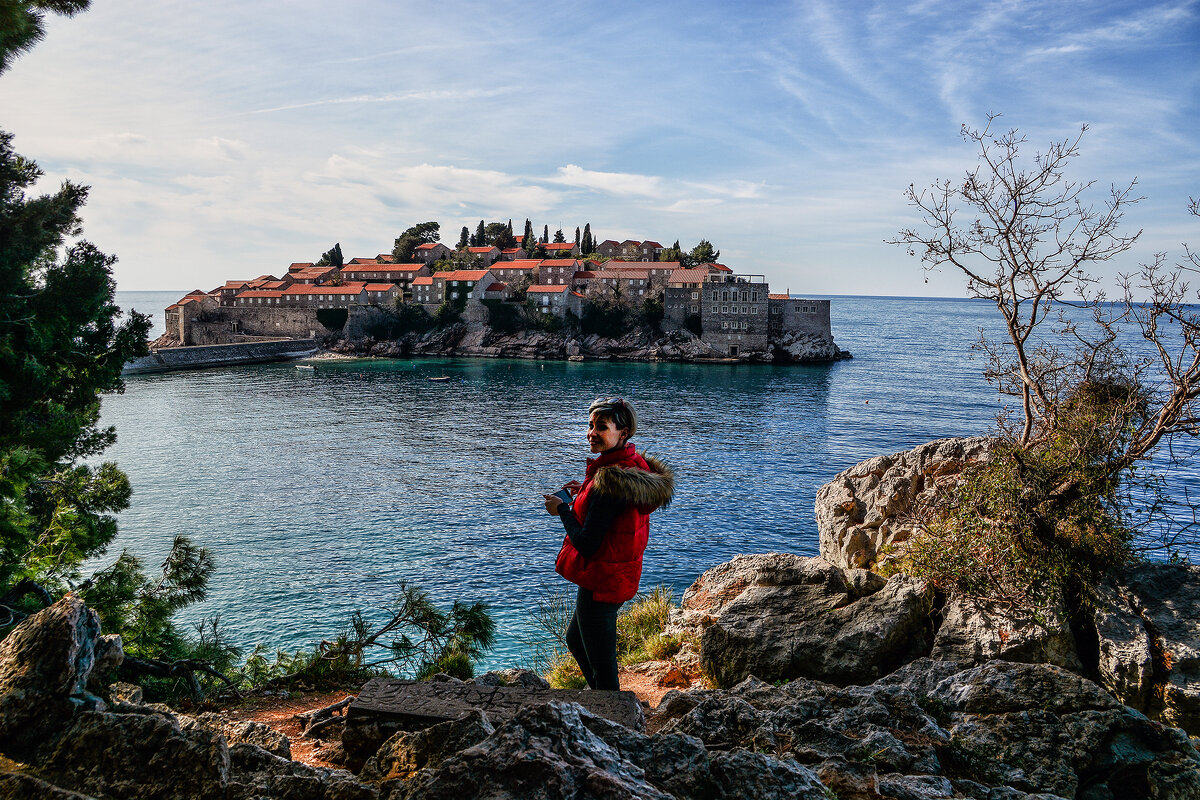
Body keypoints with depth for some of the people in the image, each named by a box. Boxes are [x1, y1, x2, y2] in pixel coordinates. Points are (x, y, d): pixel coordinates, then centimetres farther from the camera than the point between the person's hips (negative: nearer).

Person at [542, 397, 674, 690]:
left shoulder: (610, 480, -27)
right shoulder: (636, 466, 2)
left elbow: (586, 543, -25)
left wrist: (562, 509, -11)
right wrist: (584, 495, 10)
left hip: (601, 583, -11)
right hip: (622, 576, 11)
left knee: (602, 667, 5)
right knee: (575, 640, 31)